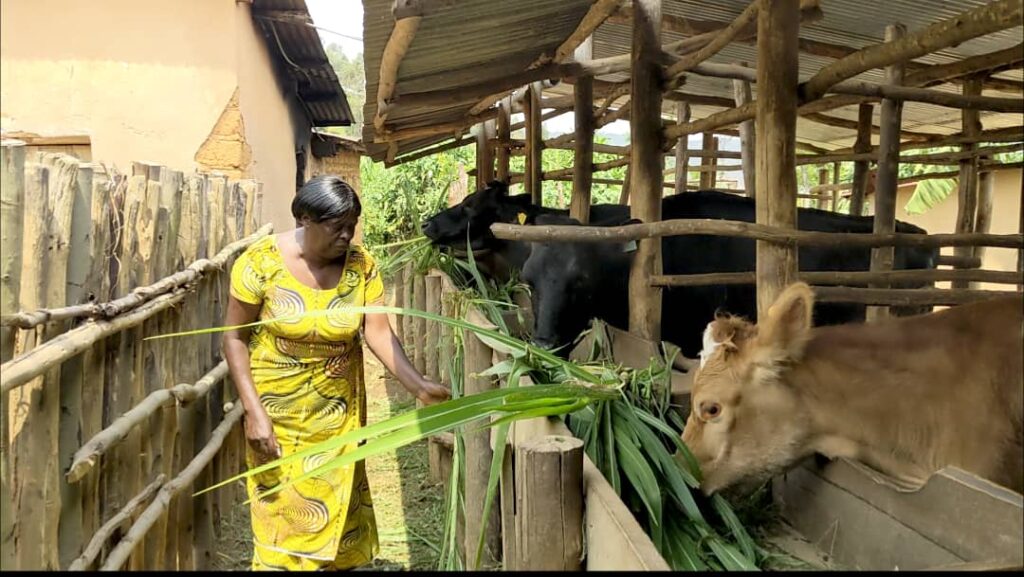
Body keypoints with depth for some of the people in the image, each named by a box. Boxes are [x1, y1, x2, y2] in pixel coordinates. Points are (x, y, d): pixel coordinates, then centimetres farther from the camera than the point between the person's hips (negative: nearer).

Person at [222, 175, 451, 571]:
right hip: (277, 410, -2)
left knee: (336, 507, 14)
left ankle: (336, 562, 37)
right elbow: (235, 338, -10)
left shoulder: (362, 266, -9)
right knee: (282, 512, 8)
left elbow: (379, 332, -15)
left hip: (338, 411, 2)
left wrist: (418, 385, -30)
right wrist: (253, 410, -18)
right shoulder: (262, 261, -16)